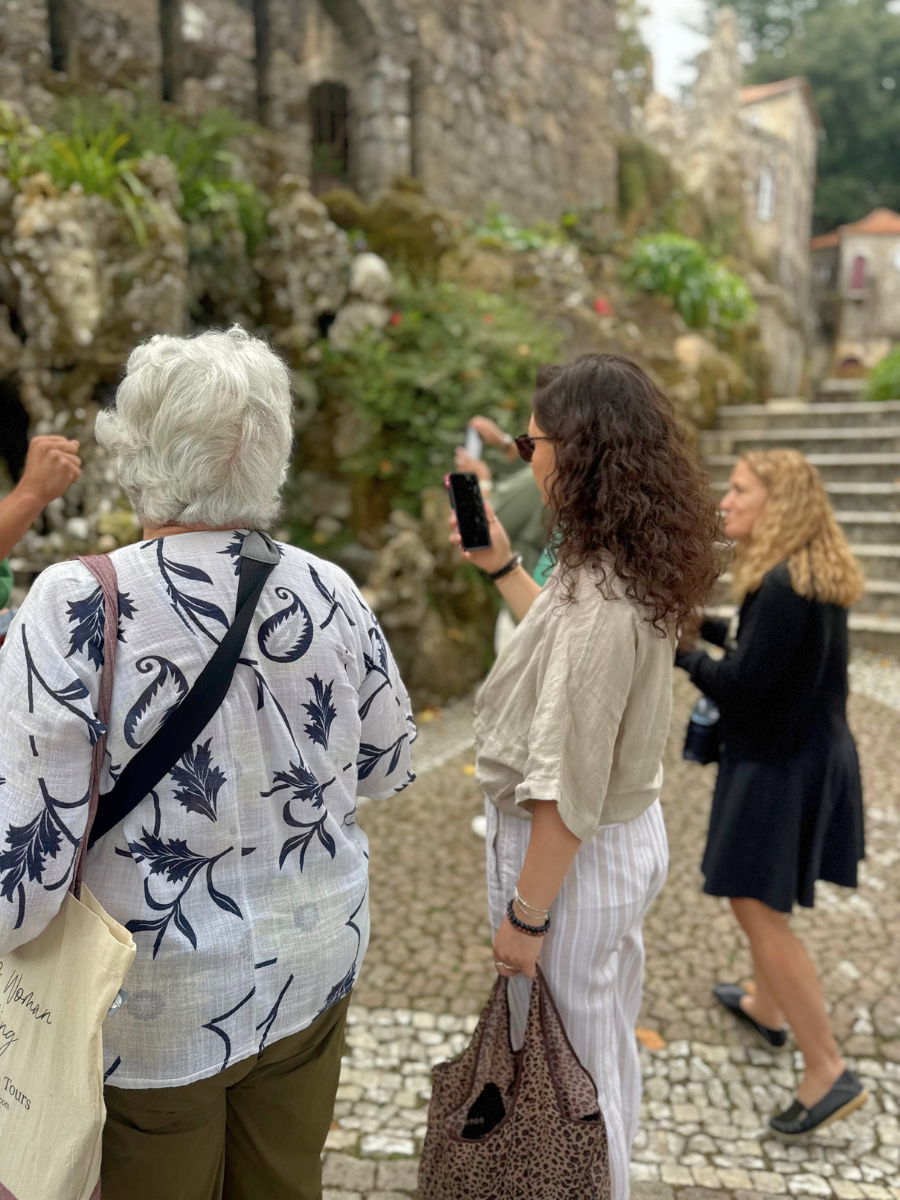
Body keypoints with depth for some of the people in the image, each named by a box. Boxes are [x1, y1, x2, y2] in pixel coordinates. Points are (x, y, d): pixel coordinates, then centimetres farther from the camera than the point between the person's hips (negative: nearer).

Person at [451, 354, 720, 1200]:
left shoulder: (598, 596, -29)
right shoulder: (632, 571, 0)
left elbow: (566, 786, -27)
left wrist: (526, 914, -18)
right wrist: (502, 568, 17)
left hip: (576, 851, -9)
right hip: (626, 832, 10)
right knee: (602, 1040, 28)